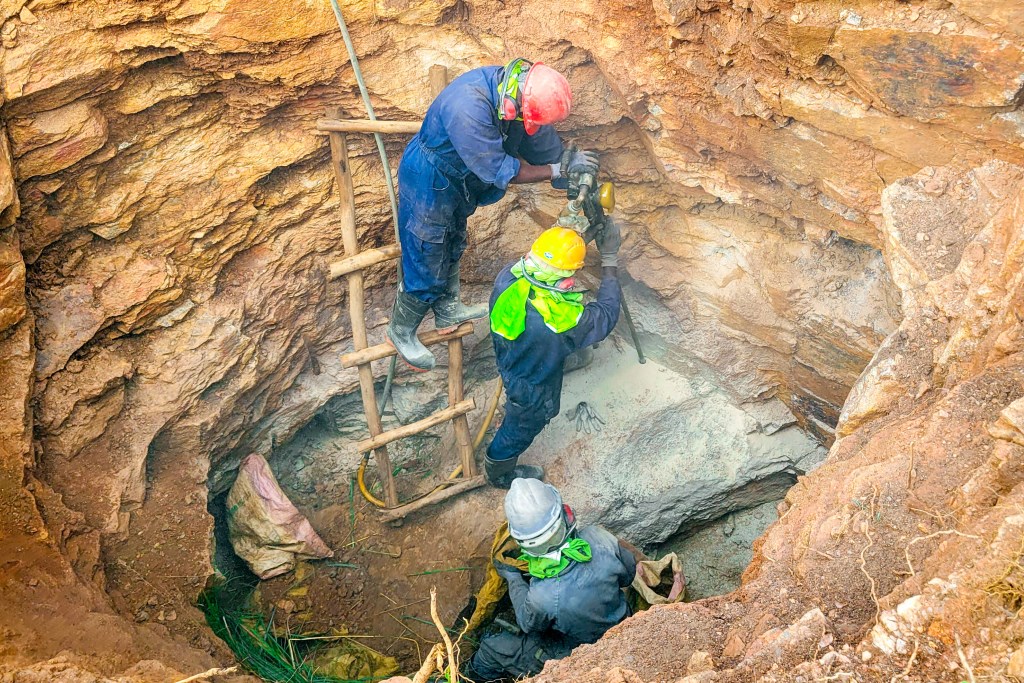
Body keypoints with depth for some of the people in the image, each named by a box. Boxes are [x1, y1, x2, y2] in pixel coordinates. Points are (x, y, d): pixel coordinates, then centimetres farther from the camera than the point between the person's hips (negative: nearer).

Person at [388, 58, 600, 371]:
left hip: (457, 178, 8)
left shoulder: (518, 89, -16)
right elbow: (501, 171, -32)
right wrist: (560, 169, -28)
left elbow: (545, 143, -4)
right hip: (428, 181, -8)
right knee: (426, 261, 3)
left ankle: (448, 310, 45)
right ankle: (401, 331, 23)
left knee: (452, 247, 24)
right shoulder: (469, 108, -41)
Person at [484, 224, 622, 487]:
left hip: (507, 362, 5)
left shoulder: (507, 278, -31)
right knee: (523, 427, 27)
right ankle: (500, 473, 56)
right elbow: (606, 316, -22)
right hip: (532, 389, -5)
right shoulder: (564, 318, -44)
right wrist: (610, 261, -19)